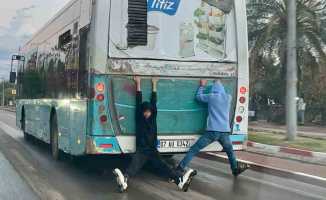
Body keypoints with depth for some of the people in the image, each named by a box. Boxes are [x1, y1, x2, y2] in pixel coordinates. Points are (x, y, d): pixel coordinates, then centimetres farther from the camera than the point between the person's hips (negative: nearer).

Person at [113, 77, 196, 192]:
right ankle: (124, 180, -63)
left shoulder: (153, 118, 15)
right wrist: (138, 84, 5)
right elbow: (138, 103, 6)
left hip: (153, 151, 2)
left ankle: (180, 180, -48)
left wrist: (154, 85, 17)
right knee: (134, 165, -31)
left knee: (163, 166, -22)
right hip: (141, 151, -2)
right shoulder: (139, 119, 10)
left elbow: (154, 103, 14)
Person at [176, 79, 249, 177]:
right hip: (225, 132, 3)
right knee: (230, 152, 29)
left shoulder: (211, 97, 1)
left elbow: (198, 96, 16)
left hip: (212, 131, -3)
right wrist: (219, 84, 42)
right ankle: (235, 169, 40)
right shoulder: (228, 98, 10)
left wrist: (202, 86, 30)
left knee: (194, 150, 0)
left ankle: (180, 168, -6)